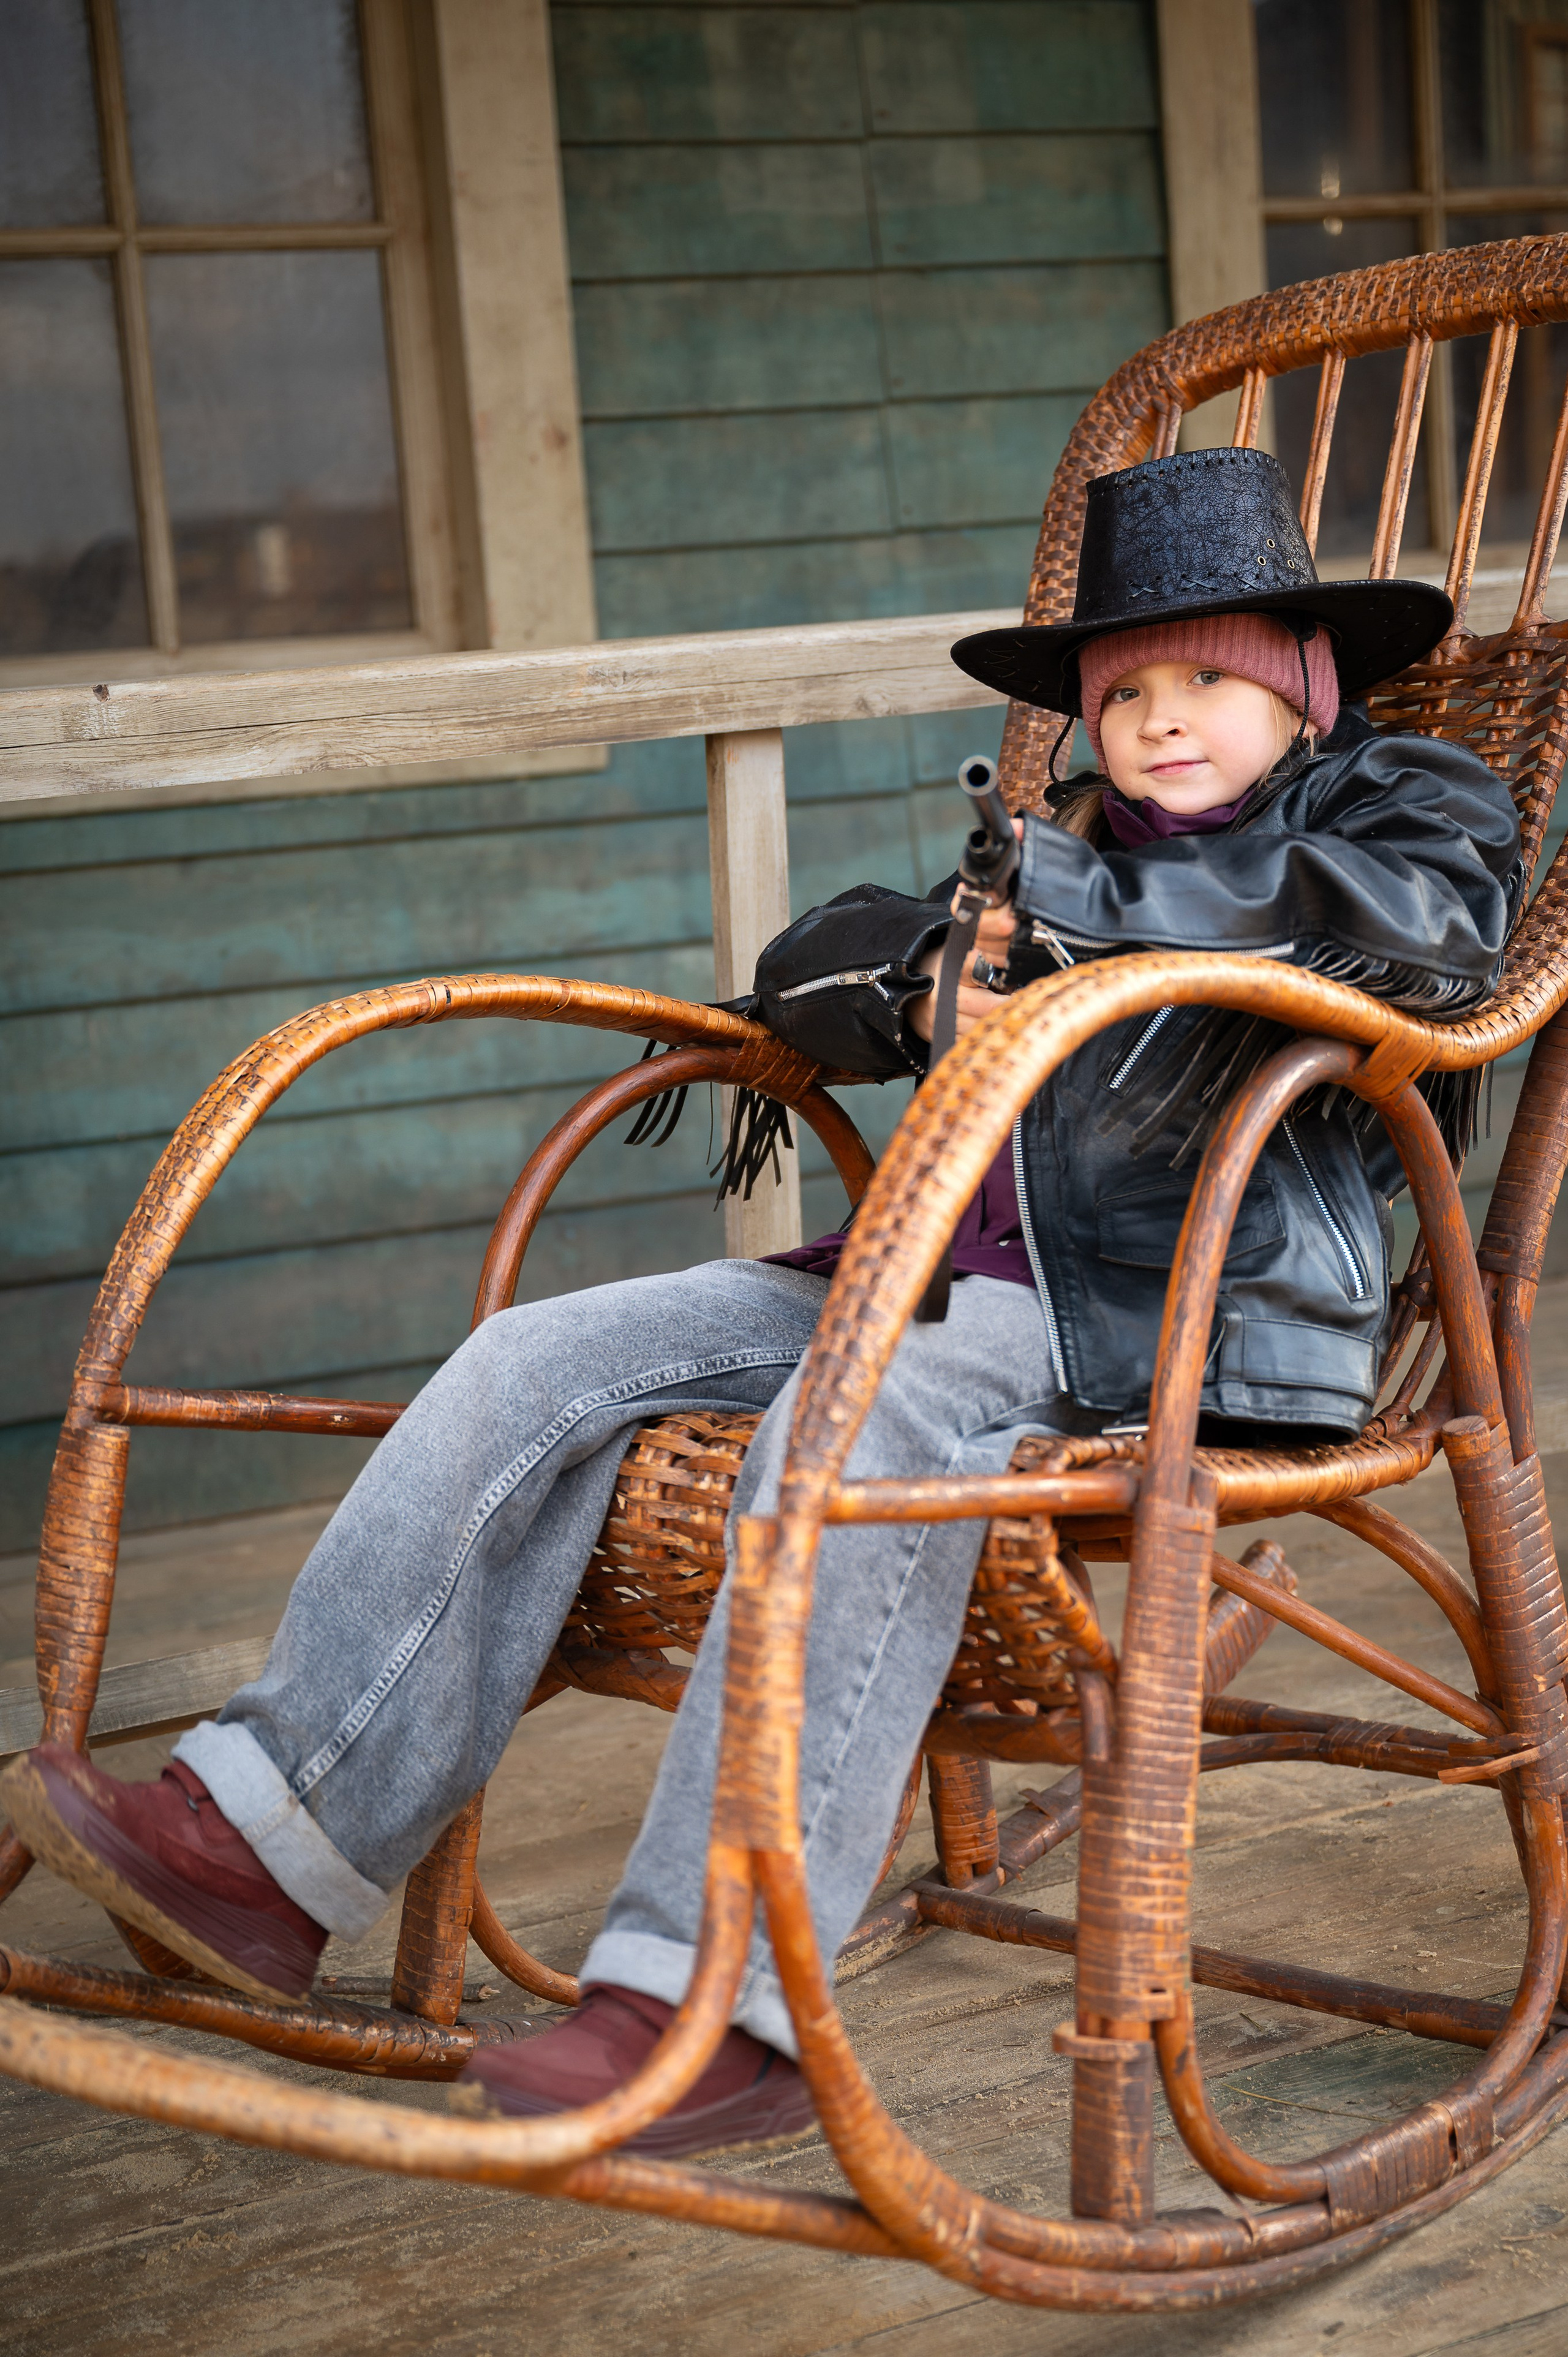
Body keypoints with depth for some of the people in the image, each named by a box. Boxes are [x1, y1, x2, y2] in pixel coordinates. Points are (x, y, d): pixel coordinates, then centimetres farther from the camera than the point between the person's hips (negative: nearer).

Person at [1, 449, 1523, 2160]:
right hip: (965, 1268, 7)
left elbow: (1424, 926, -16)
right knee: (544, 1362, -9)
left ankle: (716, 2001, -39)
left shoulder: (1408, 800, 10)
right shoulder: (1077, 846, 28)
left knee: (866, 1411, -37)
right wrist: (933, 966, 0)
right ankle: (275, 1838, -12)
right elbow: (804, 974, 25)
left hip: (1204, 1308, -7)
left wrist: (1057, 907, -7)